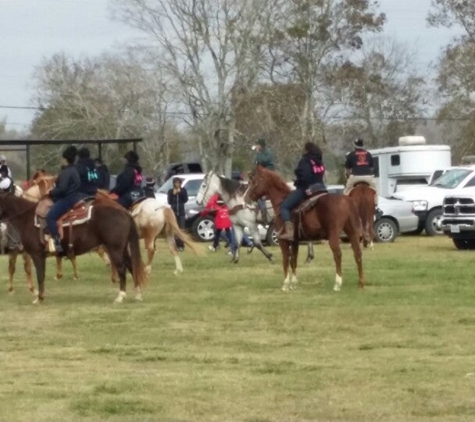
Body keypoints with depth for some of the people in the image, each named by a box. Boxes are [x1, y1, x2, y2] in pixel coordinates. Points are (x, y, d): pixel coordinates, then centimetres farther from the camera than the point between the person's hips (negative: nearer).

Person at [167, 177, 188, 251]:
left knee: (181, 229, -6)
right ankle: (176, 244, 3)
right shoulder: (170, 191, 3)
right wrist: (173, 194, -13)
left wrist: (180, 192, -14)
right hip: (173, 211, 1)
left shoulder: (183, 190, 3)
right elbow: (169, 202, -2)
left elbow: (186, 200, -5)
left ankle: (181, 245, -7)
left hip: (181, 212, -1)